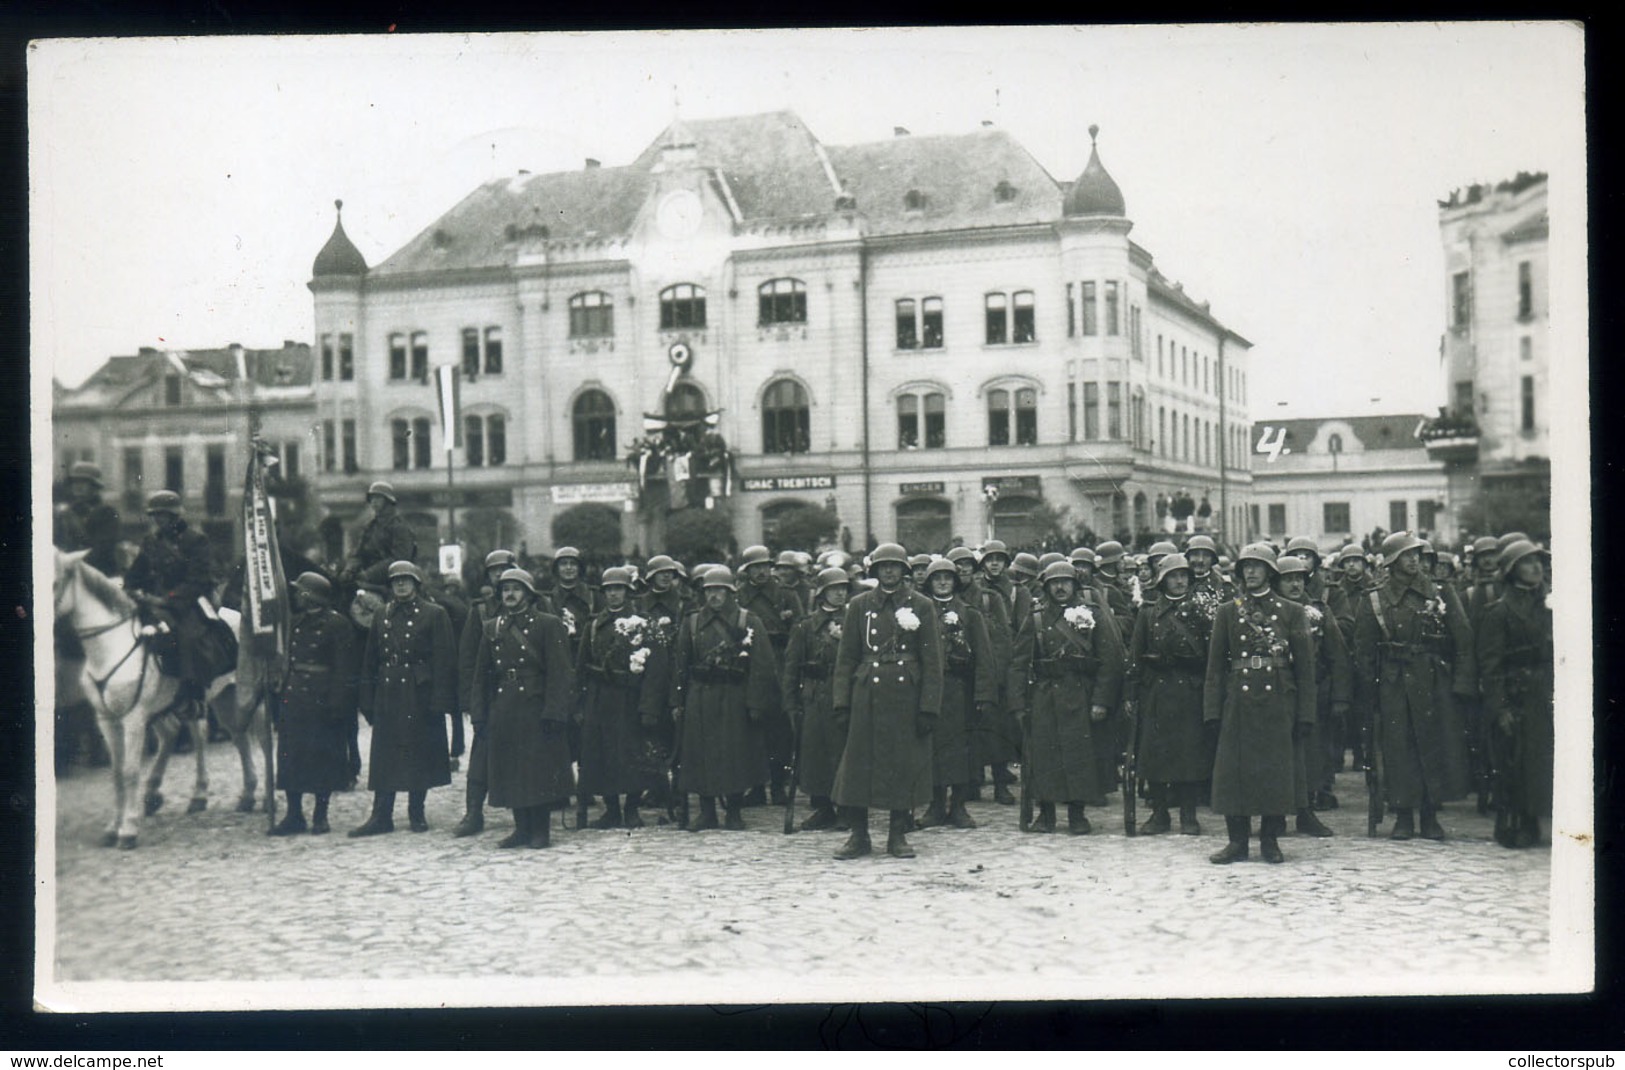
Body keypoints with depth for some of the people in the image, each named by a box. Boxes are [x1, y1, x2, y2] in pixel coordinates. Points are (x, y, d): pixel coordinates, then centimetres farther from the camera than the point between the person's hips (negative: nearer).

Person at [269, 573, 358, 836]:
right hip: (293, 700, 6)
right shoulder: (295, 622, 13)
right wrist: (281, 695, 10)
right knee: (290, 757, 5)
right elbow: (286, 660, 17)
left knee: (322, 759, 1)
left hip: (322, 703, -6)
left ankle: (320, 816, 10)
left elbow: (344, 669, -10)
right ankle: (294, 815, 13)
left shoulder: (337, 624, -7)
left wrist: (336, 705, -16)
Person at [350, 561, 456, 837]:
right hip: (387, 698, 3)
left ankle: (417, 814, 15)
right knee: (383, 758, 2)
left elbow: (444, 660, -5)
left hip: (420, 697, -3)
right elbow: (370, 662, 13)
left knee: (420, 756, 3)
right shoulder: (381, 617, 12)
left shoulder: (434, 615, -1)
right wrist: (368, 702, 7)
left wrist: (439, 701, -12)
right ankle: (381, 817, 6)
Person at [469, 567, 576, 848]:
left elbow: (559, 673, -7)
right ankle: (522, 828, 15)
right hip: (503, 713, 5)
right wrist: (480, 713, 7)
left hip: (536, 709, -5)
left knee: (540, 770, -3)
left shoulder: (549, 625, -2)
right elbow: (482, 674, 15)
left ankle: (541, 829, 6)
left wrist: (553, 713, -14)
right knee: (510, 771, 6)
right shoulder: (491, 628, 12)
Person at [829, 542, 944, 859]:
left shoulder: (921, 606, 3)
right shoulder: (859, 606, 6)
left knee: (905, 765, 3)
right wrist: (841, 703, -1)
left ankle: (898, 835, 14)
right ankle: (859, 836, 9)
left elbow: (932, 661, 1)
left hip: (906, 696, -1)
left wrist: (929, 707, -6)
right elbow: (846, 658, 6)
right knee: (858, 762, -1)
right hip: (867, 696, 1)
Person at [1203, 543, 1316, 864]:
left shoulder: (1291, 612, 6)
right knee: (1234, 767, -1)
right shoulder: (1228, 612, 9)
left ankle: (1270, 840, 10)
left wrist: (1304, 713, -1)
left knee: (1276, 768, 0)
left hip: (1277, 701, -1)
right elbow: (1215, 665, 7)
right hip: (1238, 701, 1)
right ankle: (1238, 840, 7)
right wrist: (1212, 711, -1)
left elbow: (1304, 665, 5)